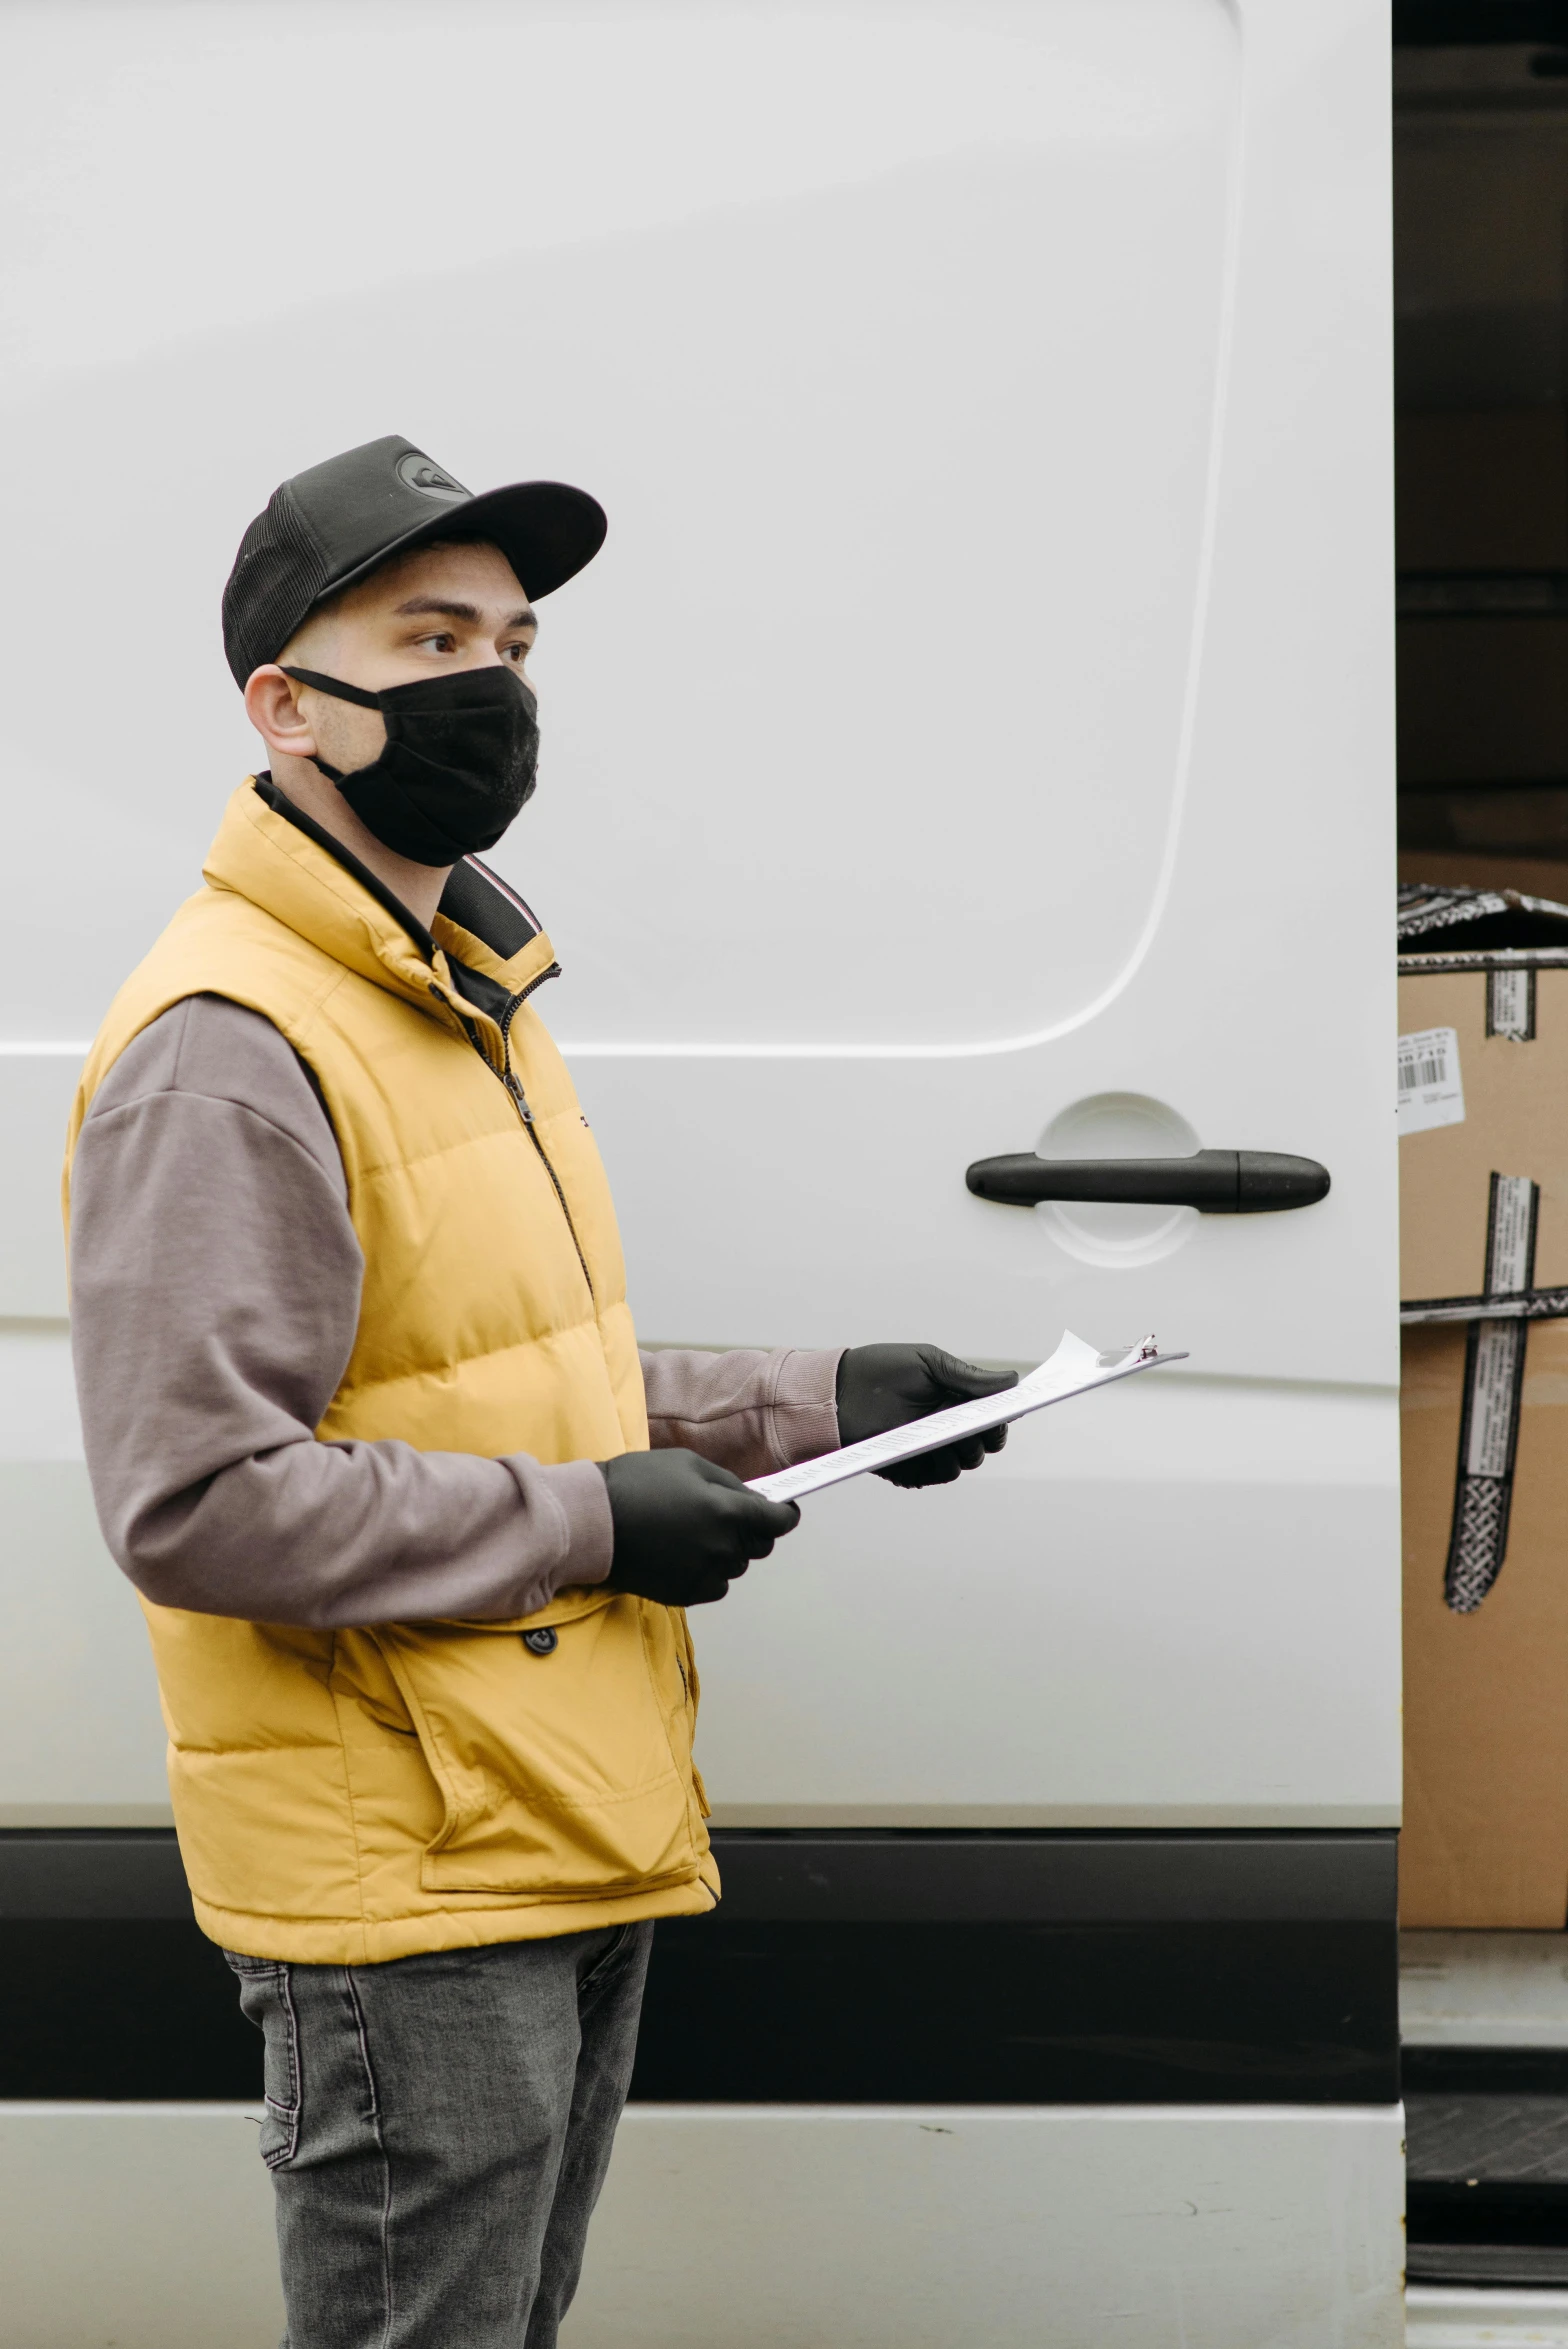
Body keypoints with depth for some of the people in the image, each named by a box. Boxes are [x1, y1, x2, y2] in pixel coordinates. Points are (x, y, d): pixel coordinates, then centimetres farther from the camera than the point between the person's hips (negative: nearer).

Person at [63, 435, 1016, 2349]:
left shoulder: (462, 996, 15)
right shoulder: (227, 1043, -17)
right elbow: (196, 1504, -24)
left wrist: (815, 1402, 12)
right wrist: (586, 1522, -19)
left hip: (573, 1843, 10)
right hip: (402, 1890, -10)